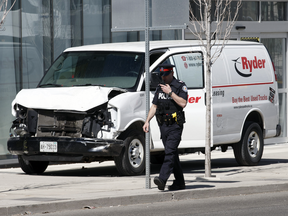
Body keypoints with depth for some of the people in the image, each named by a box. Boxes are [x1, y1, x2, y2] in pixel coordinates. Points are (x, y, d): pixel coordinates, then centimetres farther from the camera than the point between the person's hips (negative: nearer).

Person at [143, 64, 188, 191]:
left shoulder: (180, 86, -3)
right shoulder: (160, 88, 16)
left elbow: (183, 103, -16)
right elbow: (154, 106, 19)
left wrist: (170, 92, -17)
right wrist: (147, 121, 9)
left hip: (175, 126, -7)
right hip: (163, 126, 7)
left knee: (170, 152, -17)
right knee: (172, 154, 9)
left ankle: (162, 179, -31)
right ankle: (180, 182, 16)